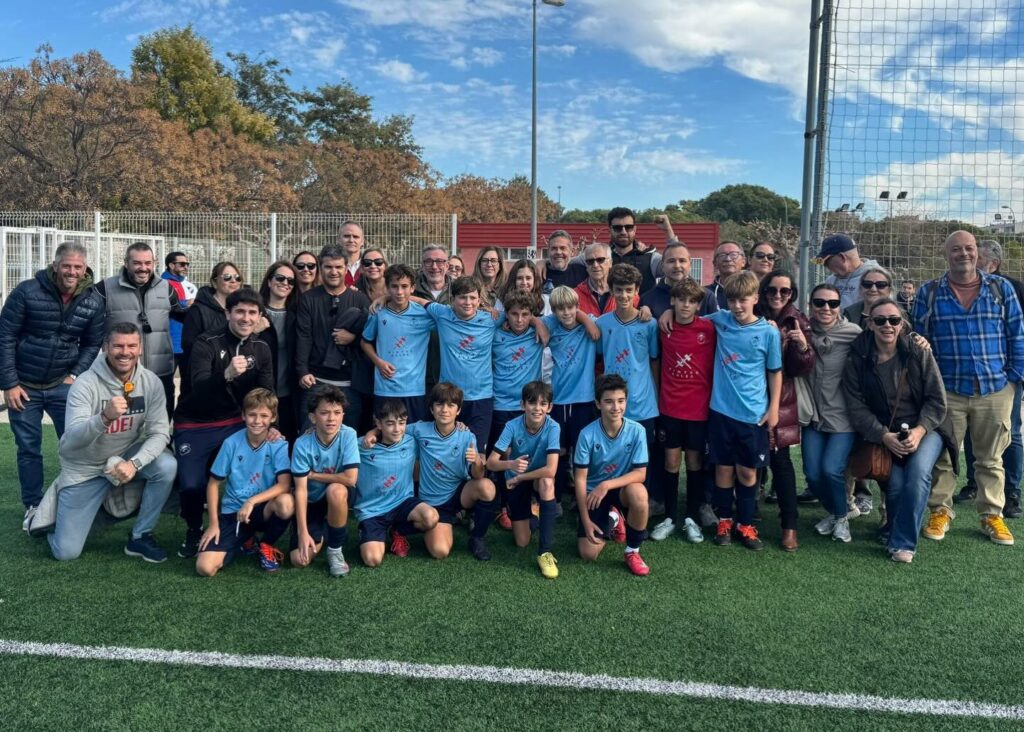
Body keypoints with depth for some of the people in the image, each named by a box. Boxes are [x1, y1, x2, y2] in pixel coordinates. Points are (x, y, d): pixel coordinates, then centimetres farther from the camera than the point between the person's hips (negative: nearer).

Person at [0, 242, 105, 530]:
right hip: (24, 385, -2)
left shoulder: (93, 301, -5)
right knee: (28, 449, 7)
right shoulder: (27, 292, -14)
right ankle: (33, 507, 21)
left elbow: (92, 344, 5)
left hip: (62, 384, 2)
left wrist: (75, 375, -8)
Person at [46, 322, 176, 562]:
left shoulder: (151, 382, -13)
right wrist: (105, 417, -49)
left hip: (126, 456, 3)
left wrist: (134, 463, -32)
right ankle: (53, 512, 30)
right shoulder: (86, 383, -22)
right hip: (85, 467, -2)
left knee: (167, 466, -29)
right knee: (66, 552, -6)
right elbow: (72, 440, -30)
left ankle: (140, 537, -8)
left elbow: (160, 433, -15)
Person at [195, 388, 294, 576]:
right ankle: (246, 541, 16)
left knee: (286, 503, -37)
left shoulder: (279, 445, -10)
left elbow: (284, 485, -20)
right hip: (232, 512, 1)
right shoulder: (231, 443, -7)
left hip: (263, 509, -1)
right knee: (205, 568, -18)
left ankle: (266, 546, -3)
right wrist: (214, 524, -5)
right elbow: (214, 484, 1)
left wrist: (251, 501, -29)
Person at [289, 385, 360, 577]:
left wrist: (313, 475, -18)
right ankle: (320, 534, 23)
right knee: (300, 560, -14)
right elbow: (301, 490, -20)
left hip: (338, 497, 0)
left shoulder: (348, 435, -21)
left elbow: (350, 478, -27)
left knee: (335, 491, -37)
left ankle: (336, 549, -12)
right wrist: (303, 532, -26)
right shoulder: (303, 444, -21)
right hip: (312, 502, 1)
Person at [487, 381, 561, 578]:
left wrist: (520, 477, -25)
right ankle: (528, 510, 34)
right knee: (521, 542, -3)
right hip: (515, 481, 1)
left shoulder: (552, 427, -26)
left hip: (539, 478, -1)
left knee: (547, 481, -39)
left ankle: (545, 552, -29)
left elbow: (551, 470, -33)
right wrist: (510, 464, -45)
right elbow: (491, 462, -25)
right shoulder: (512, 426, -23)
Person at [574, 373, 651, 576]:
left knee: (638, 493, -36)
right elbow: (580, 479, -14)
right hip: (593, 492, 0)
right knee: (589, 554, -11)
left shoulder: (636, 431, -17)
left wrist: (607, 485, -30)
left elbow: (640, 473, -17)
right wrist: (586, 520, -16)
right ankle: (608, 520, 25)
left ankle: (633, 551, -11)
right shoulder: (588, 434, -19)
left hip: (621, 489, 0)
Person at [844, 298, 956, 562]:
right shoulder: (857, 360, -6)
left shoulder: (919, 353, -6)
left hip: (924, 429, 0)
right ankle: (893, 528, 15)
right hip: (883, 434, 0)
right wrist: (884, 436, -18)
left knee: (918, 472, -26)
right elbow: (857, 407, -6)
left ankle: (902, 543, -13)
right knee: (895, 483, -19)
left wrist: (919, 431, -18)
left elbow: (936, 399, -4)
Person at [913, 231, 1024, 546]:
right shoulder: (929, 293, 2)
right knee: (942, 456, 6)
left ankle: (992, 516, 22)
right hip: (947, 391, -1)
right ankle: (940, 512, 18)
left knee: (990, 459, 10)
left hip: (995, 390, 1)